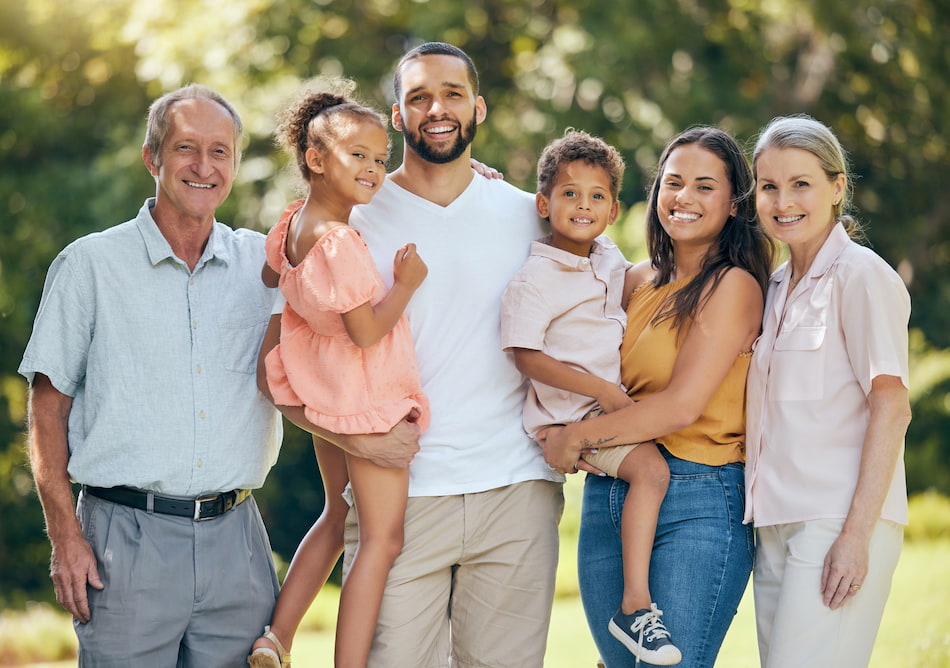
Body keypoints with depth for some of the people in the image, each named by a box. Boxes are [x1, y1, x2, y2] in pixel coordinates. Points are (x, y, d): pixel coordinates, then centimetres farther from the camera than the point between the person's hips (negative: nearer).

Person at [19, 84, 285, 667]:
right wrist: (66, 536, -6)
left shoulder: (264, 264, 10)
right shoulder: (90, 264, 2)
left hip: (236, 539, 3)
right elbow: (49, 405, 2)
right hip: (127, 541, -3)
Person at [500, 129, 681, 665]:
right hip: (570, 415, -9)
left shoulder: (608, 258, 10)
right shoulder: (536, 277, -16)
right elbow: (527, 355, -19)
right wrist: (601, 390, -20)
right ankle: (636, 605, -24)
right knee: (650, 467, -24)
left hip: (613, 400, 9)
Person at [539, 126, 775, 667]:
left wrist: (577, 437, -9)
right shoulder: (639, 282, 13)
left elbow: (683, 405, -14)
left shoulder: (734, 286, -7)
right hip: (607, 500, 7)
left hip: (697, 505, -7)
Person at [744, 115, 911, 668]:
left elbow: (891, 408, -12)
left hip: (838, 523, -8)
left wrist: (857, 534, -18)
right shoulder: (778, 285, 17)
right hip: (778, 522, 8)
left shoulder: (861, 275, -6)